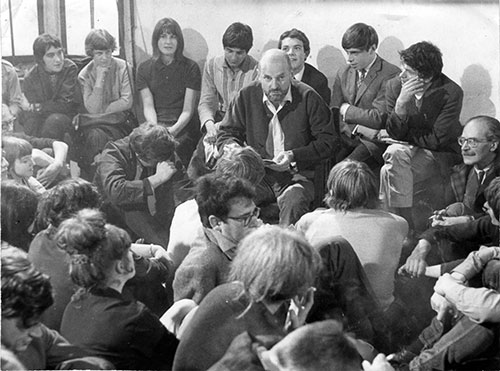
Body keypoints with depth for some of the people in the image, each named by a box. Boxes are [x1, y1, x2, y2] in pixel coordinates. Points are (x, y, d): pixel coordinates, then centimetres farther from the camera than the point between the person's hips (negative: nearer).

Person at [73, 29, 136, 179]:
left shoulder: (122, 67, -1)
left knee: (100, 136, -31)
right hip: (94, 123, 1)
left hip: (120, 122, -1)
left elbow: (127, 102, -7)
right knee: (94, 136, -32)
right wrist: (100, 78, -14)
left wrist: (101, 111, -11)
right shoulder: (85, 75, 1)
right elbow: (93, 108, -10)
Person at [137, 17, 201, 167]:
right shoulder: (144, 68, 11)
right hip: (154, 124, 2)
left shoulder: (190, 68, 4)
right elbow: (148, 106, 4)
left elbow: (188, 110, -1)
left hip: (183, 126, -2)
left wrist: (173, 130, -19)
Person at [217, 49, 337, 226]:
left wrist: (293, 156, -14)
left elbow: (327, 142, -1)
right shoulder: (246, 96, 6)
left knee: (294, 201, -36)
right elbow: (226, 135, 12)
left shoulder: (308, 98, -2)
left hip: (297, 176, -2)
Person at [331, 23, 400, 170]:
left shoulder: (391, 75, -8)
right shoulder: (343, 74, 13)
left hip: (374, 141, -5)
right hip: (347, 138, 6)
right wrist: (358, 129, -7)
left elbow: (378, 118, -14)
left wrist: (347, 109, -5)